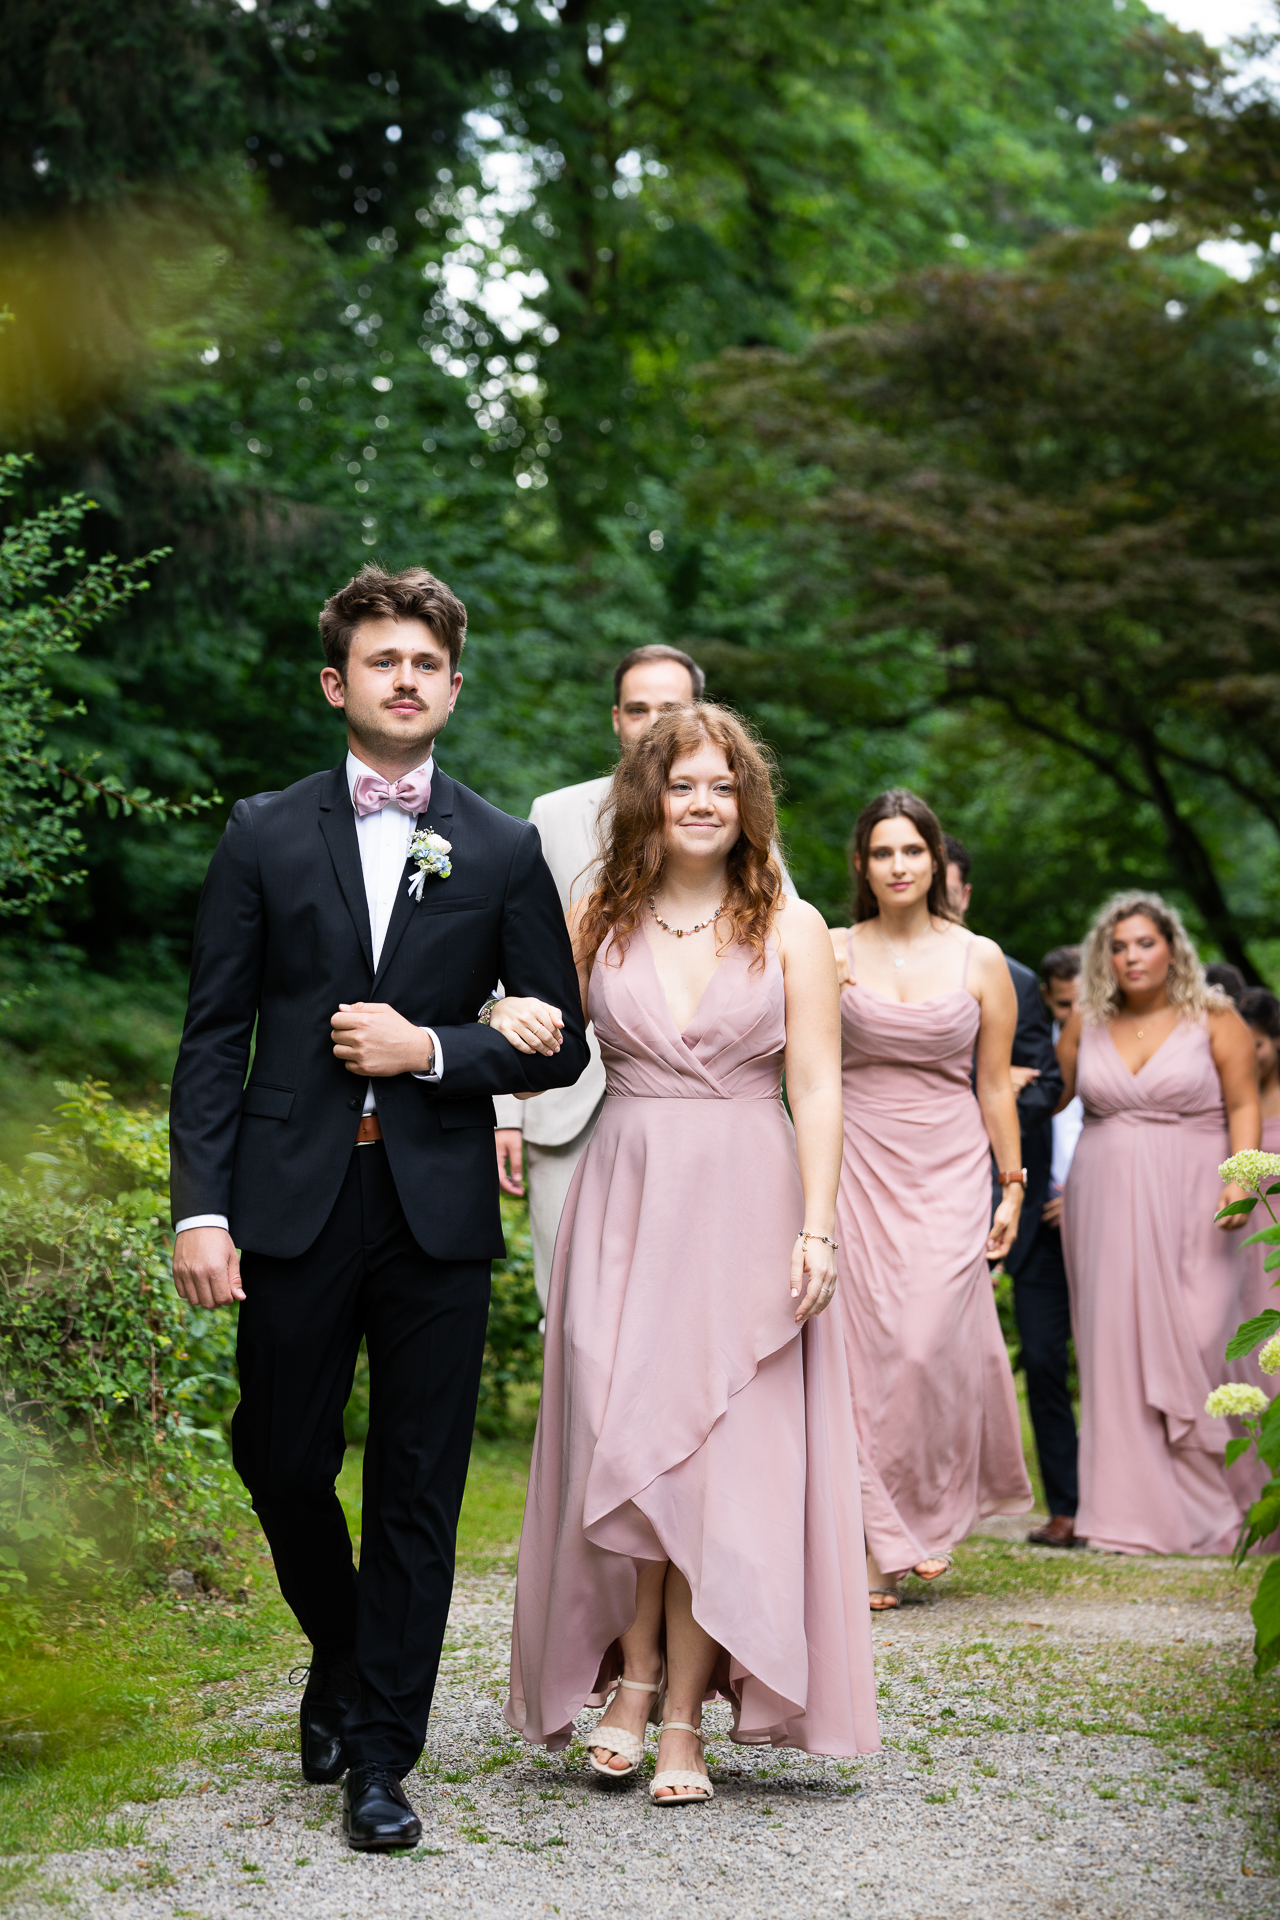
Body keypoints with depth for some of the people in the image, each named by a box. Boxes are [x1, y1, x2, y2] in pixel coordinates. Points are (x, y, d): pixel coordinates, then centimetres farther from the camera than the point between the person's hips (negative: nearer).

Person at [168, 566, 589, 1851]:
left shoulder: (504, 853, 6)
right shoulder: (265, 835, 5)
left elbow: (559, 1044, 7)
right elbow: (213, 1036, 2)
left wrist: (432, 1049, -10)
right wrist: (200, 1208, -7)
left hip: (438, 1207, 0)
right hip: (293, 1201, 0)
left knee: (418, 1489, 3)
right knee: (281, 1459, 7)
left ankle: (381, 1756, 13)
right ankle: (341, 1655, 36)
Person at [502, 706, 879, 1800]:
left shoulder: (790, 927, 3)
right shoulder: (597, 922, 7)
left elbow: (817, 1089, -1)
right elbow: (541, 1040, 15)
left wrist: (817, 1228, -10)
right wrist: (505, 1020, -9)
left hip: (748, 1209, -1)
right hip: (626, 1205, 2)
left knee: (722, 1461, -4)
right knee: (618, 1449, -2)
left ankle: (685, 1721, 4)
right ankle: (632, 1677, 16)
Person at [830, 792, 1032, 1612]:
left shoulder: (980, 959, 4)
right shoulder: (830, 953, 5)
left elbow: (996, 1085, 7)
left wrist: (1013, 1185, 5)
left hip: (949, 1170, 0)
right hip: (859, 1166, 1)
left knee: (931, 1344, -11)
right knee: (868, 1351, -2)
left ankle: (933, 1515, 12)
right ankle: (881, 1546, 6)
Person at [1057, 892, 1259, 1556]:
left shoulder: (1214, 1019, 2)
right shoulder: (1085, 1024, 10)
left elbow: (1243, 1106, 0)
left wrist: (1239, 1179, -13)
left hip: (1189, 1205, -3)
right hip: (1105, 1203, 3)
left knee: (1193, 1346, -7)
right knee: (1117, 1348, 0)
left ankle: (1207, 1509, 5)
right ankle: (1134, 1508, 5)